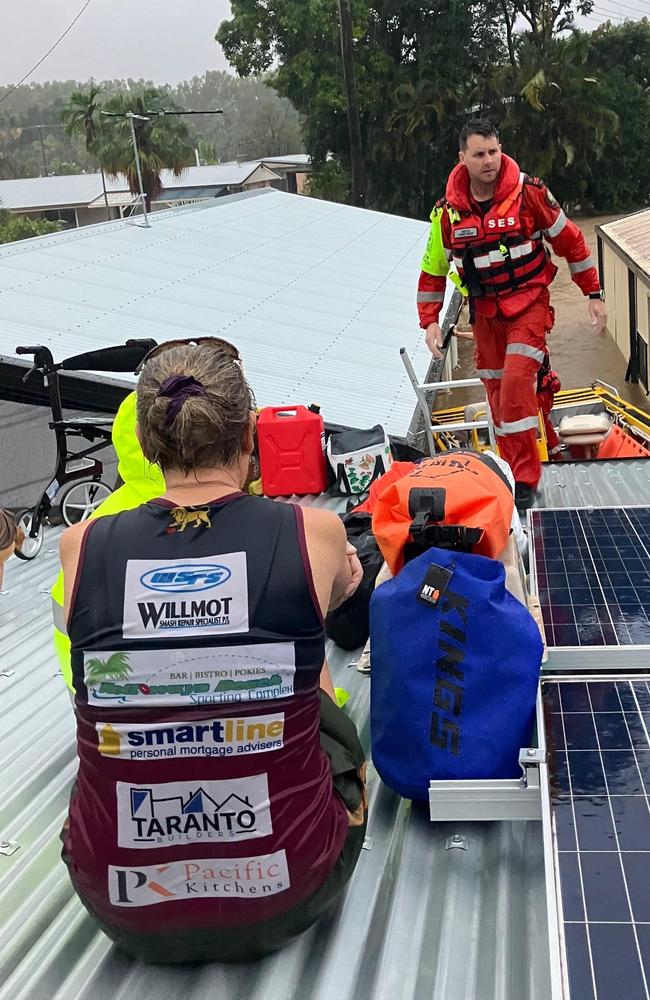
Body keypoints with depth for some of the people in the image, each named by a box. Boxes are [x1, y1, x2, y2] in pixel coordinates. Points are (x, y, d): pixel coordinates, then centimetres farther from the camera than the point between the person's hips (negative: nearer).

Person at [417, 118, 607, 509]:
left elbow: (570, 240, -1)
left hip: (529, 302, -3)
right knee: (497, 389, 8)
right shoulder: (448, 211, -4)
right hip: (485, 311, 4)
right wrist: (430, 321, 1)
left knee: (516, 380, -19)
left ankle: (527, 479, -12)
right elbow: (433, 268, 7)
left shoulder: (529, 193, -12)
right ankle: (513, 469, 25)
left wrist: (594, 294, 2)